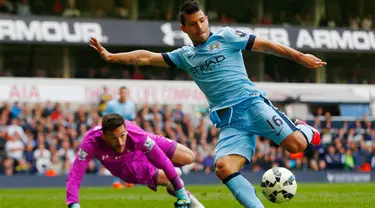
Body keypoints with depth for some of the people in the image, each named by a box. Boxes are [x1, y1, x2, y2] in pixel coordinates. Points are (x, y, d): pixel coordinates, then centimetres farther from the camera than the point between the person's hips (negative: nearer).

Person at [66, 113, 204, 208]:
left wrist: (181, 195, -32)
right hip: (126, 167, -1)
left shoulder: (136, 134, -43)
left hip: (143, 147, 1)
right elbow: (74, 176, -43)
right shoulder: (91, 143, -44)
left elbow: (164, 161, -36)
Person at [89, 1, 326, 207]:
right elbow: (146, 57, 17)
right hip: (230, 121, 3)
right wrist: (110, 56, 11)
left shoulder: (226, 37, 6)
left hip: (251, 103, -3)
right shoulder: (185, 56, 17)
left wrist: (301, 57, -2)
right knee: (223, 167, -23)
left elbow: (265, 45, 4)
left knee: (296, 144, -21)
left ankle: (303, 129, 15)